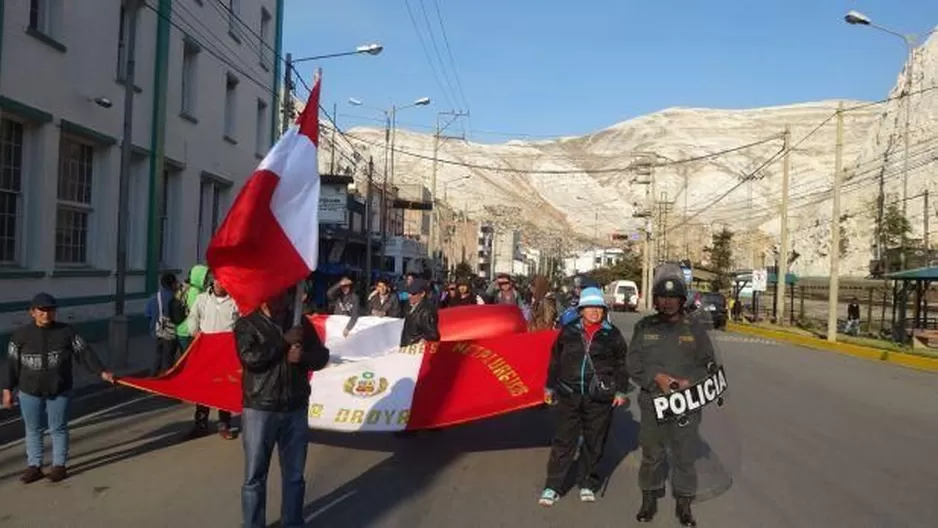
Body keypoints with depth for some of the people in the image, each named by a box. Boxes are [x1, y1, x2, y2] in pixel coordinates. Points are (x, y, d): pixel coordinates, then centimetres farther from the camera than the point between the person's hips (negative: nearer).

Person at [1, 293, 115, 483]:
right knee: (33, 429, 11)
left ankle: (59, 465, 17)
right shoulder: (21, 334, -3)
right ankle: (34, 466, 22)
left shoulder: (66, 332, -4)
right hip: (29, 391, 1)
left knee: (58, 428, 7)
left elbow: (84, 353, -3)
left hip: (59, 391, -1)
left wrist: (101, 371, -10)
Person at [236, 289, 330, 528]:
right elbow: (251, 357, -18)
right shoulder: (247, 324, -3)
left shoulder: (301, 322, 6)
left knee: (295, 474, 13)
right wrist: (284, 341, -15)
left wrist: (303, 356, -14)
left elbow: (322, 356, 7)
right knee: (255, 476, 5)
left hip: (295, 409, 3)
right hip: (259, 409, -3)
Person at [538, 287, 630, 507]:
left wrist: (621, 391, 1)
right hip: (569, 394, 0)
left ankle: (587, 484, 25)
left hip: (600, 397, 0)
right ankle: (552, 486, 8)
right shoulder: (568, 332, 5)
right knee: (563, 441, 2)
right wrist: (550, 387, 10)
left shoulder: (612, 334, 4)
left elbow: (621, 364, 6)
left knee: (594, 443, 9)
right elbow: (556, 361, 10)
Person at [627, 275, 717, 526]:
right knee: (651, 454, 10)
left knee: (685, 456, 6)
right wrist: (657, 377, -14)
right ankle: (649, 500, 26)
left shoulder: (694, 330, 6)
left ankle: (684, 504, 21)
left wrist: (690, 382, -11)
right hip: (652, 402, 0)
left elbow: (708, 364, 7)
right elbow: (633, 362, 1)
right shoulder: (644, 327, 5)